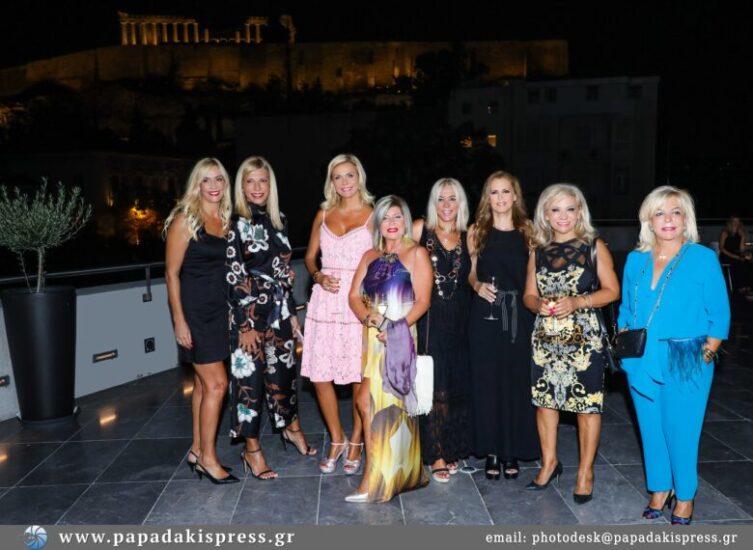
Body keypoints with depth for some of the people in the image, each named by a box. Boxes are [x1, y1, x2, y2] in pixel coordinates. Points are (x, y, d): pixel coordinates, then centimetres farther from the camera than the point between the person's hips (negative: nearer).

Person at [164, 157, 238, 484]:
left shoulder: (226, 221, 8)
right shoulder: (185, 220, -9)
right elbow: (172, 273, -10)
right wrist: (179, 321, -14)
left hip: (219, 309, 6)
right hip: (194, 310, -6)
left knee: (203, 382, 13)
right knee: (216, 384, -5)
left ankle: (197, 451, 26)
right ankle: (207, 457, 10)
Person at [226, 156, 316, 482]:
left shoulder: (279, 221, 9)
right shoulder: (235, 224, -7)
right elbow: (233, 277, -11)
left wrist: (292, 312, 14)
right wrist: (244, 325, -14)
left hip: (279, 310, 5)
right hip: (249, 313, -5)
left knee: (283, 370, 16)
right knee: (249, 376, 1)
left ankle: (291, 428, 37)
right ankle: (252, 450, 15)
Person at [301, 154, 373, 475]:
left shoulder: (373, 214, 2)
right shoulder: (324, 214, 13)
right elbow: (310, 256, 16)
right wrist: (319, 277, -3)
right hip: (326, 301, 4)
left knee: (360, 376, 2)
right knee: (320, 375, 3)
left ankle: (355, 443, 22)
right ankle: (336, 440, 23)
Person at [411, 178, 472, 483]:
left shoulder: (468, 237, 9)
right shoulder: (420, 229, 0)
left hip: (459, 320, 4)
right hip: (428, 318, -3)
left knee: (457, 386, 10)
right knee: (434, 386, -1)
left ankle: (452, 450, 27)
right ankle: (436, 455, 13)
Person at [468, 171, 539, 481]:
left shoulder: (527, 231, 5)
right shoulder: (477, 231, 6)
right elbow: (471, 273, 11)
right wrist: (478, 286, -9)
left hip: (519, 315, 0)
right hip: (485, 315, 0)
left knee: (517, 380, 4)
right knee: (487, 380, 4)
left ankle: (512, 452, 19)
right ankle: (491, 451, 18)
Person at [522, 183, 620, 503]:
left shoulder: (594, 246, 0)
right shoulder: (539, 251, 9)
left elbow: (612, 291, -2)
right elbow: (528, 295, 12)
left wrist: (577, 302, -16)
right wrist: (539, 304, -10)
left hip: (584, 337, -3)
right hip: (545, 337, 4)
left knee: (587, 404, 2)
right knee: (544, 399, 10)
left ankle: (585, 472, 19)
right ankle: (549, 463, 29)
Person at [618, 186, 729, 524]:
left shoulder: (703, 258, -5)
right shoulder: (635, 260, 6)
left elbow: (719, 315, -3)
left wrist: (707, 355, -10)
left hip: (686, 365, -4)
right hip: (642, 365, 4)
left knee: (681, 431, 5)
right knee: (651, 429, 13)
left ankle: (684, 497, 26)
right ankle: (659, 490, 32)